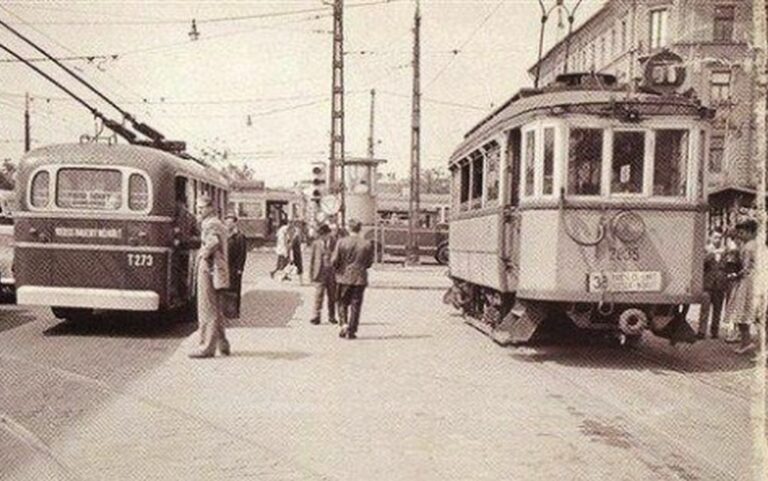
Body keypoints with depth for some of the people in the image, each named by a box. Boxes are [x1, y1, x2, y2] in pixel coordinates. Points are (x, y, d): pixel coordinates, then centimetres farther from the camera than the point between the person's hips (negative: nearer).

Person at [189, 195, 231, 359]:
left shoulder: (210, 224, -13)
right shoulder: (218, 224, 19)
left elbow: (213, 242, -32)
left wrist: (203, 253, -18)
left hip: (209, 271, -10)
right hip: (218, 273, 10)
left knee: (207, 310, -5)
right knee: (216, 310, 17)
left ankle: (207, 347, -1)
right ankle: (222, 344, 23)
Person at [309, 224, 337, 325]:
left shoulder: (334, 243, 5)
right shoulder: (316, 243, 4)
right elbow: (312, 259, 7)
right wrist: (311, 273, 3)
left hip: (332, 274, 1)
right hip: (320, 274, -1)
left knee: (332, 296, 6)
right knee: (318, 295, -5)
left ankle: (332, 317, 16)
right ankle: (316, 316, 0)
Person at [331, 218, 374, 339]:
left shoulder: (341, 242, -8)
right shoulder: (367, 244, -5)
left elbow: (334, 261, -7)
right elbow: (369, 263, 2)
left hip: (344, 277, 0)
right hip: (360, 278, 1)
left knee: (342, 303, 15)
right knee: (355, 305, 7)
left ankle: (344, 324, -2)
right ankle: (351, 331, 7)